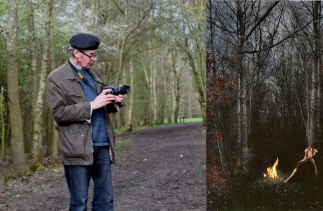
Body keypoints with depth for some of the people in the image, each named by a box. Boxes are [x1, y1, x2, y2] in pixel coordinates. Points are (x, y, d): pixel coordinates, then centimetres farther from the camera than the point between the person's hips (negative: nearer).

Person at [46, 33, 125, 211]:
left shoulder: (94, 74, 17)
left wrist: (114, 102, 1)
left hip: (103, 146, 6)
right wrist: (92, 105, -17)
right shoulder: (56, 78, -3)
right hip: (78, 148, -6)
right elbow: (58, 112, -12)